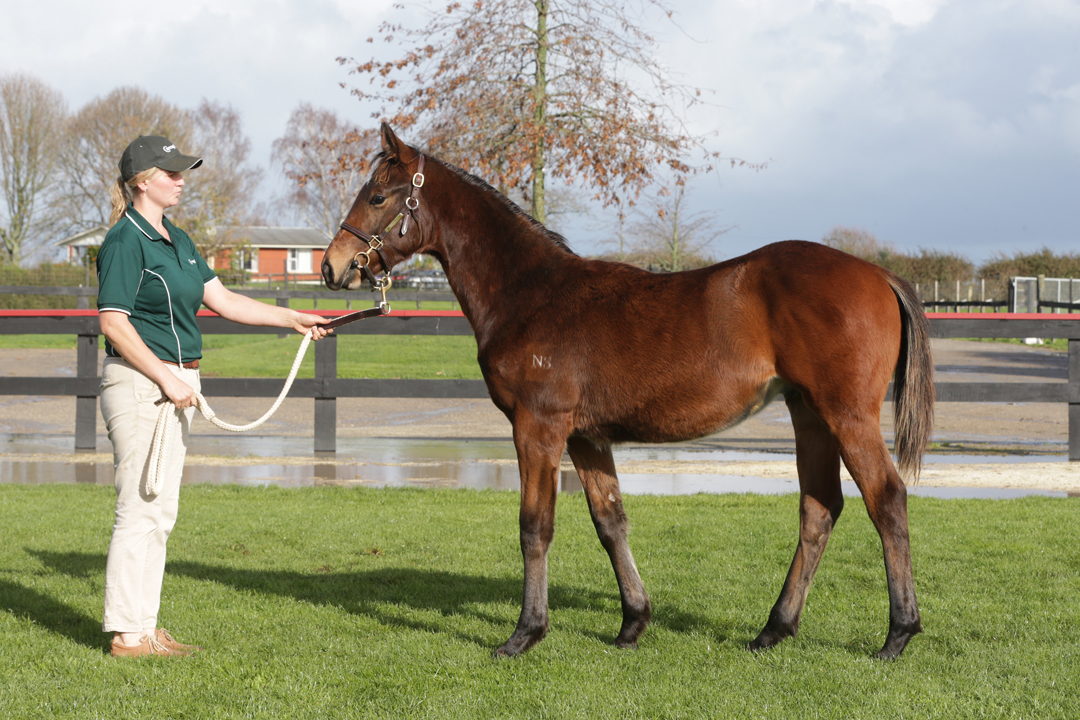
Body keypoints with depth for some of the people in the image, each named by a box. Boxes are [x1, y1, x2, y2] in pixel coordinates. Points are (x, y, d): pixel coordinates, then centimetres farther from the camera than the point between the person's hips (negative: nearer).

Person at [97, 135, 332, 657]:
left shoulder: (177, 241, 15)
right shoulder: (125, 241, -13)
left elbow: (222, 300, 17)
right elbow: (113, 321, -18)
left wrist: (293, 319, 13)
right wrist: (166, 379, -21)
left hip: (174, 385, 9)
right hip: (138, 382, -9)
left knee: (161, 510, 11)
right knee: (140, 507, -8)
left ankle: (145, 625, 17)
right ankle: (126, 634, -3)